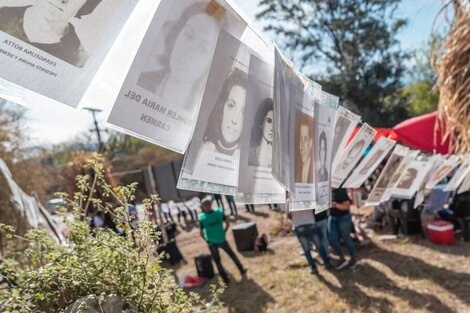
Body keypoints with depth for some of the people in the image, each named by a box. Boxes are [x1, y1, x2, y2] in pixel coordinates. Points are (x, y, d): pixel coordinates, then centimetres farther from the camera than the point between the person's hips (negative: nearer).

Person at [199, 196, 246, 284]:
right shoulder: (219, 212, -14)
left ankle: (226, 279, 24)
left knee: (217, 261, 17)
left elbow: (201, 234, -11)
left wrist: (206, 240, 7)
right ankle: (242, 270, 33)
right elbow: (227, 223, -4)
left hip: (212, 243, -1)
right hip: (222, 240, 1)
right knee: (232, 254, 23)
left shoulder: (202, 218, -18)